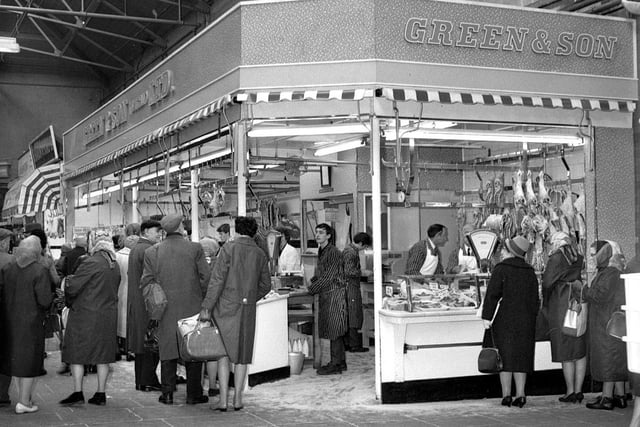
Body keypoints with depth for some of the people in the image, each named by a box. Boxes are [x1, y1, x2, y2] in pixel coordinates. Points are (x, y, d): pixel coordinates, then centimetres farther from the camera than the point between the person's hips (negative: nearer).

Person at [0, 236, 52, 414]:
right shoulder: (40, 271, -16)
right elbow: (45, 300, -19)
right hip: (31, 321, -5)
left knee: (16, 357, 17)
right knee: (30, 359, 5)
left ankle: (25, 397, 27)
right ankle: (23, 402, 6)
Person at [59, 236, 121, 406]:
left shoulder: (91, 263, -15)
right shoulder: (115, 266, 6)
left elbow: (72, 287, -14)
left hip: (85, 315, -6)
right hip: (108, 315, 6)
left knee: (76, 354, 3)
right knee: (102, 354, 11)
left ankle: (78, 392, 1)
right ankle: (101, 394, 13)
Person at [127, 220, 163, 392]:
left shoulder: (134, 249, 16)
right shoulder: (148, 250, -15)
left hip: (134, 303, 10)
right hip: (147, 303, -10)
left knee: (140, 342, 13)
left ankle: (140, 380, 18)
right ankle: (147, 381, -2)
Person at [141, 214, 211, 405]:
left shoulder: (152, 252, 0)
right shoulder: (195, 249, -5)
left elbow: (145, 282, 0)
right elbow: (206, 277, -7)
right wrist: (203, 298, 7)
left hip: (167, 310, 2)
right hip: (192, 307, -2)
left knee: (168, 349, 9)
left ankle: (167, 394, 11)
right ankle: (193, 394, 10)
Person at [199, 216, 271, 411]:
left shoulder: (229, 248, -8)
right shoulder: (260, 254, 5)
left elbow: (217, 280, -13)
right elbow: (266, 285, 11)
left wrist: (206, 307, -11)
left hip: (226, 307, -3)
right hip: (247, 309, 3)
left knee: (223, 353, 6)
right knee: (242, 355, 12)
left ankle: (223, 399, 2)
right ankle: (237, 399, 15)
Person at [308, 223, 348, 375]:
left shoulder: (333, 252, -14)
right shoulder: (321, 251, 14)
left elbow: (328, 277, -18)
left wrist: (311, 289, -13)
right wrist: (312, 282, 6)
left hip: (334, 293, -9)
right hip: (326, 295, 9)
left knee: (334, 330, -6)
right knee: (332, 330, 12)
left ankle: (336, 364, -3)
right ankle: (340, 362, 18)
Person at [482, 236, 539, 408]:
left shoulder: (501, 269, -8)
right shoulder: (530, 272, 8)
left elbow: (492, 294, -13)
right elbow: (535, 299, 9)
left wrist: (487, 317, -11)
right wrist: (531, 321, 15)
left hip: (505, 318, -4)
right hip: (525, 320, 4)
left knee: (505, 355, 2)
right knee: (521, 356, 9)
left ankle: (506, 395, 1)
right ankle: (520, 394, 7)